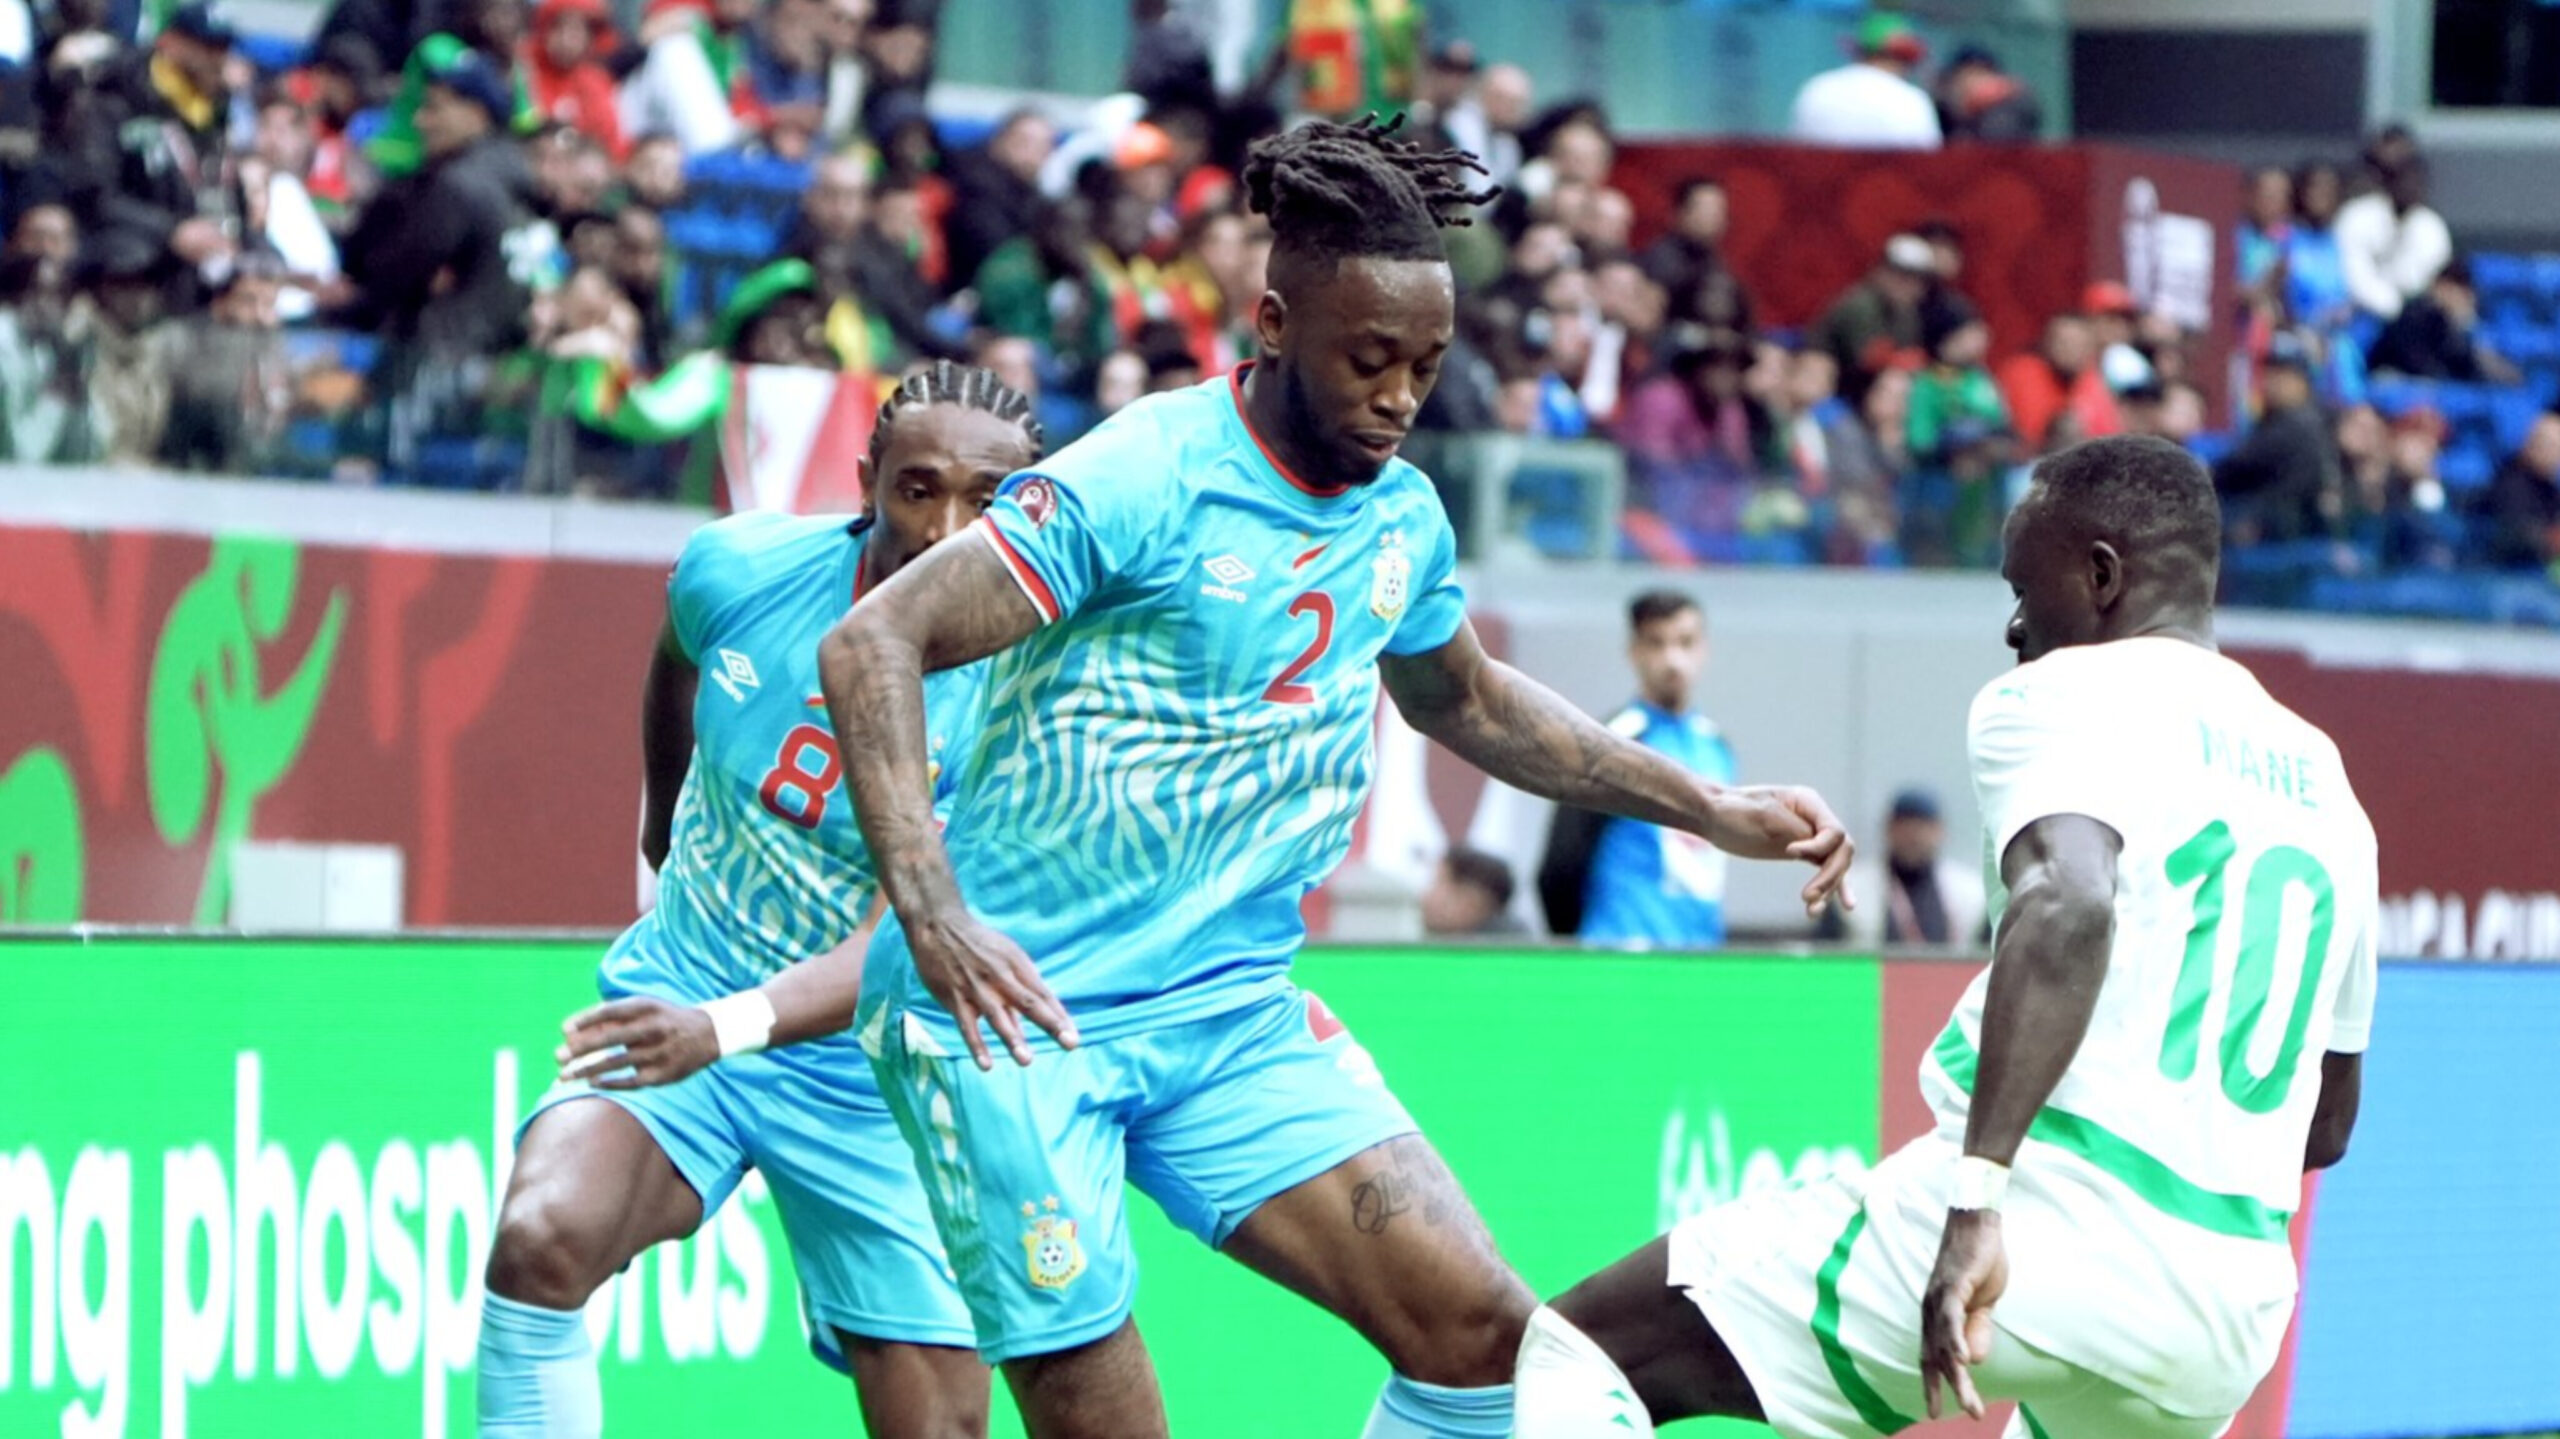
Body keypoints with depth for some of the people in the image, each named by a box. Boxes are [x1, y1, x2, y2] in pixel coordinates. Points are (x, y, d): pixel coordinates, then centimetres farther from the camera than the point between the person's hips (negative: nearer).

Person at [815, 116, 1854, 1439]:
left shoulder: (1401, 519, 6)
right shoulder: (1141, 484, -17)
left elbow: (1463, 699, 28)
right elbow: (871, 645, -20)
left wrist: (1713, 812, 23)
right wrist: (933, 913, -30)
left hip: (1232, 1017, 7)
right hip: (1016, 1018, -7)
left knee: (1484, 1331, -7)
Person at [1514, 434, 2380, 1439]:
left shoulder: (2067, 692, 0)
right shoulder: (2321, 782, 21)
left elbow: (2068, 909, -23)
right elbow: (2330, 1119, 29)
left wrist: (1977, 1196, -30)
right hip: (2235, 1302, 8)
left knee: (1570, 1354, -2)